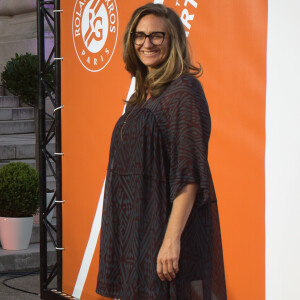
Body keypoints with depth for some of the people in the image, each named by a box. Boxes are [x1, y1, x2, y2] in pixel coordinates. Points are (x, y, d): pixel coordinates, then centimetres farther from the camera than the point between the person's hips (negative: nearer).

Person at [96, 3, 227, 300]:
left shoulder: (184, 91, -11)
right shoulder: (144, 95, 14)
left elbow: (189, 174, -18)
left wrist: (172, 238, -24)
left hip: (167, 221, -8)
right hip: (137, 227, 8)